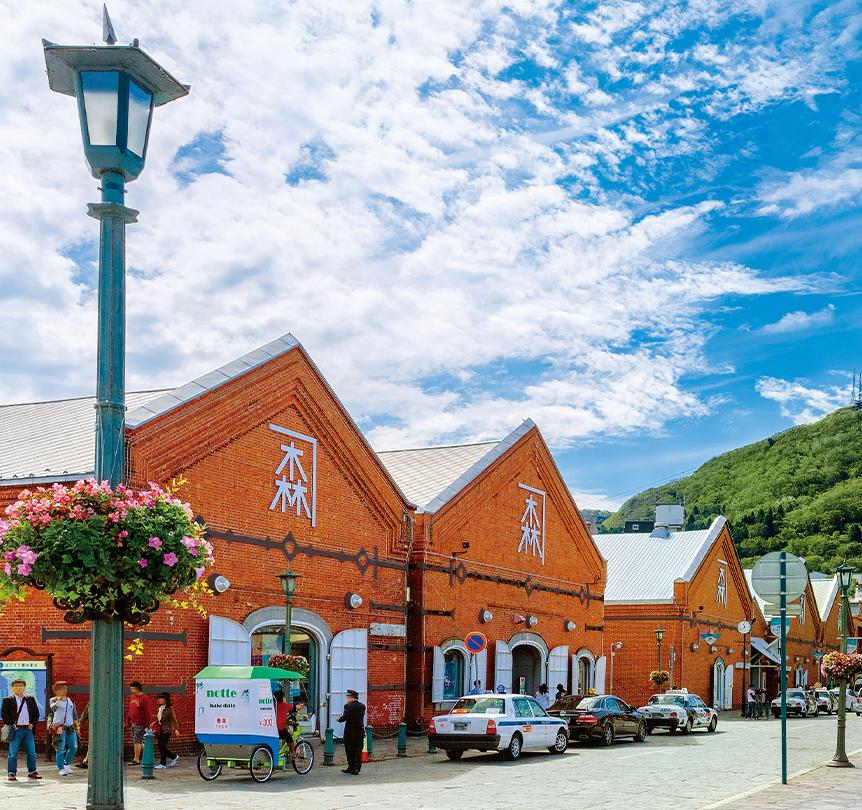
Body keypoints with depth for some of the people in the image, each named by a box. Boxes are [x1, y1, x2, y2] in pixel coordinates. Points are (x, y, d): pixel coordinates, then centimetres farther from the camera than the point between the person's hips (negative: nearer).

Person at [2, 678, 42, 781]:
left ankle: (32, 772, 14)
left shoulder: (30, 699, 14)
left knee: (31, 752, 5)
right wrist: (12, 725, -9)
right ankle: (12, 773, 3)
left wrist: (32, 723, 3)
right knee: (13, 753, -4)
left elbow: (36, 713, 17)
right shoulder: (7, 700, 3)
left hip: (28, 730, 4)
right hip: (15, 730, -3)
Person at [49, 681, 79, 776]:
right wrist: (58, 698, -13)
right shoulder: (54, 700, 0)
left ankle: (67, 764, 23)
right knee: (61, 749, -7)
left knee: (74, 747, 2)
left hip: (70, 727, 5)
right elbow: (53, 708, -22)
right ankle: (61, 769, 3)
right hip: (59, 728, -5)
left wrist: (77, 727, 16)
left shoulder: (70, 701, 15)